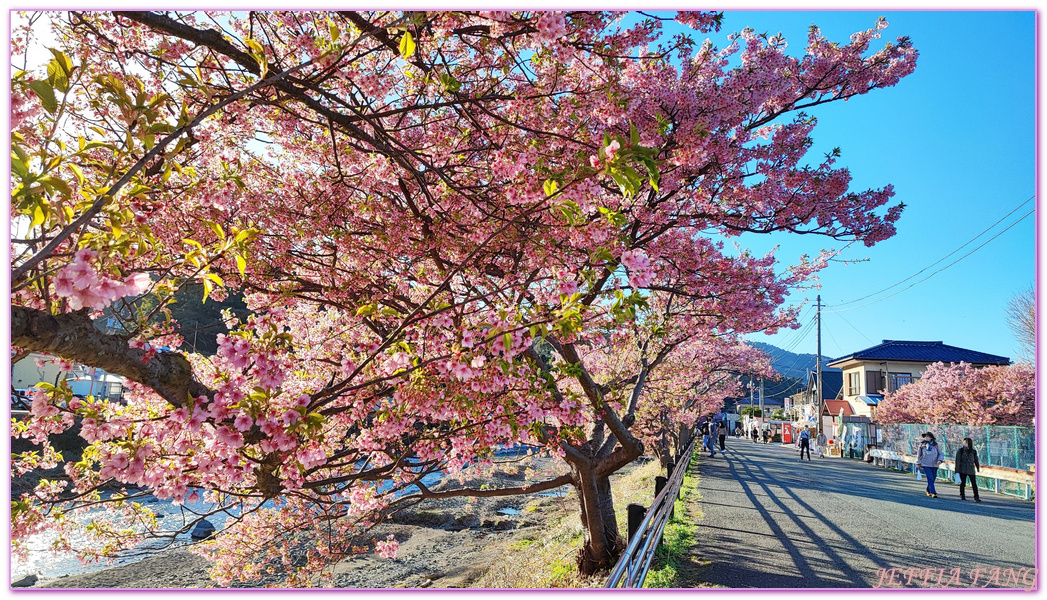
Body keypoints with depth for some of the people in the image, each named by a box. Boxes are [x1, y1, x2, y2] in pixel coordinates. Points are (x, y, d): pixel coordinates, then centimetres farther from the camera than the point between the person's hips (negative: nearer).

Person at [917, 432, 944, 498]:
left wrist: (939, 460, -17)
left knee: (933, 479, 12)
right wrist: (918, 463, 10)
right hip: (926, 465, -2)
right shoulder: (922, 445, 0)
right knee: (930, 479, -13)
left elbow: (941, 454, 2)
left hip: (934, 465, 2)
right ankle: (933, 493, -12)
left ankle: (928, 490, 33)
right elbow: (918, 454, 9)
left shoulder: (936, 445, 1)